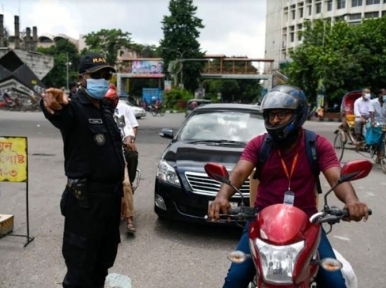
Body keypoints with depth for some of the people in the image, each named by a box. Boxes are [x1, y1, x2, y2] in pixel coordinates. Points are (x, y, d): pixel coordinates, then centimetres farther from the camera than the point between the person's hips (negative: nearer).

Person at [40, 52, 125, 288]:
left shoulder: (106, 111, 13)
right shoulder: (74, 107, -12)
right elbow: (62, 114, -39)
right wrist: (53, 106, -63)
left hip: (110, 195, 8)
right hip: (85, 198, -8)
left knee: (103, 260, 21)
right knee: (81, 265, 1)